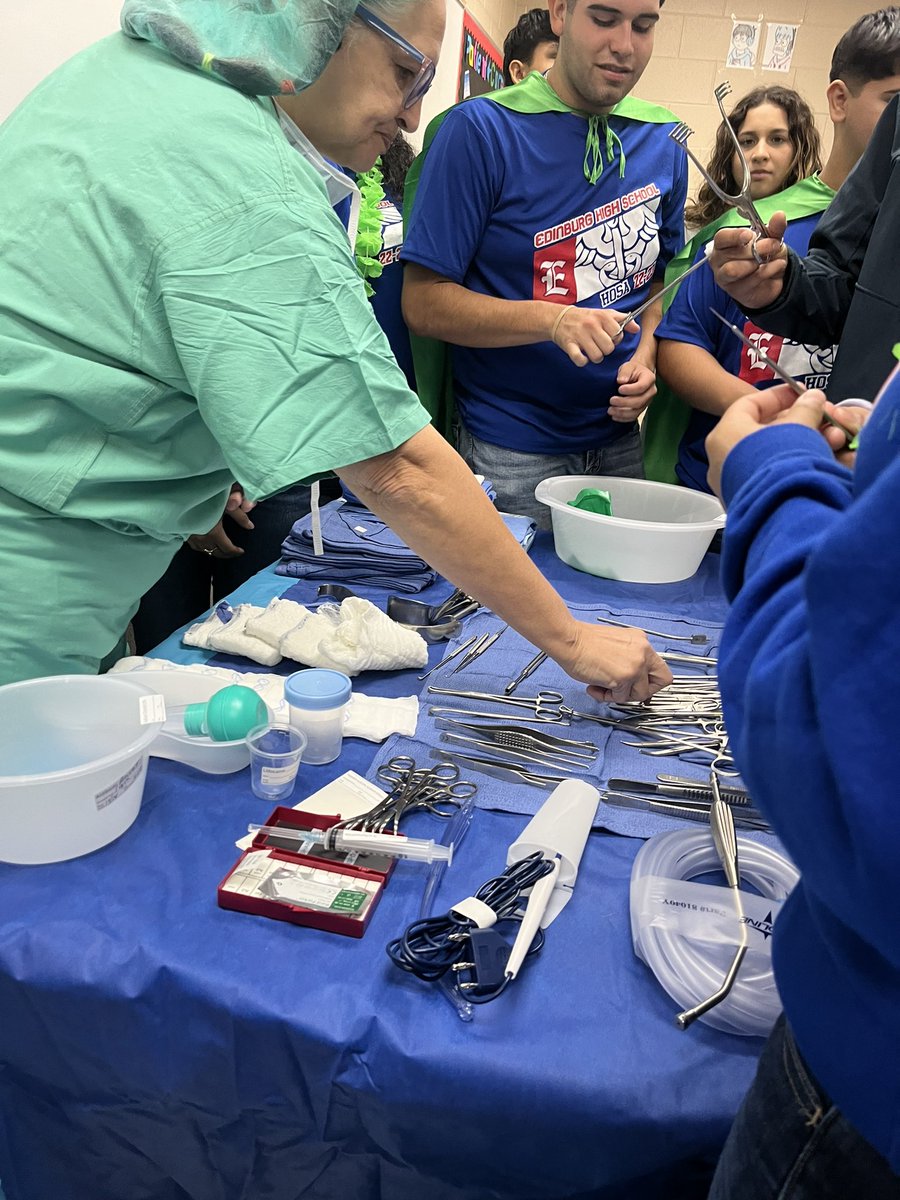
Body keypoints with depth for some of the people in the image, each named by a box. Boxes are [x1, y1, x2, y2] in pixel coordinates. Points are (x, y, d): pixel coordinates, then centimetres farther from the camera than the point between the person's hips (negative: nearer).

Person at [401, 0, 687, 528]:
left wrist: (647, 353, -4)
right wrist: (555, 320, -26)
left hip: (621, 441, 5)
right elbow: (423, 303, -13)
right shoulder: (480, 128, -11)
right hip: (510, 451, -5)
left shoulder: (664, 141, 6)